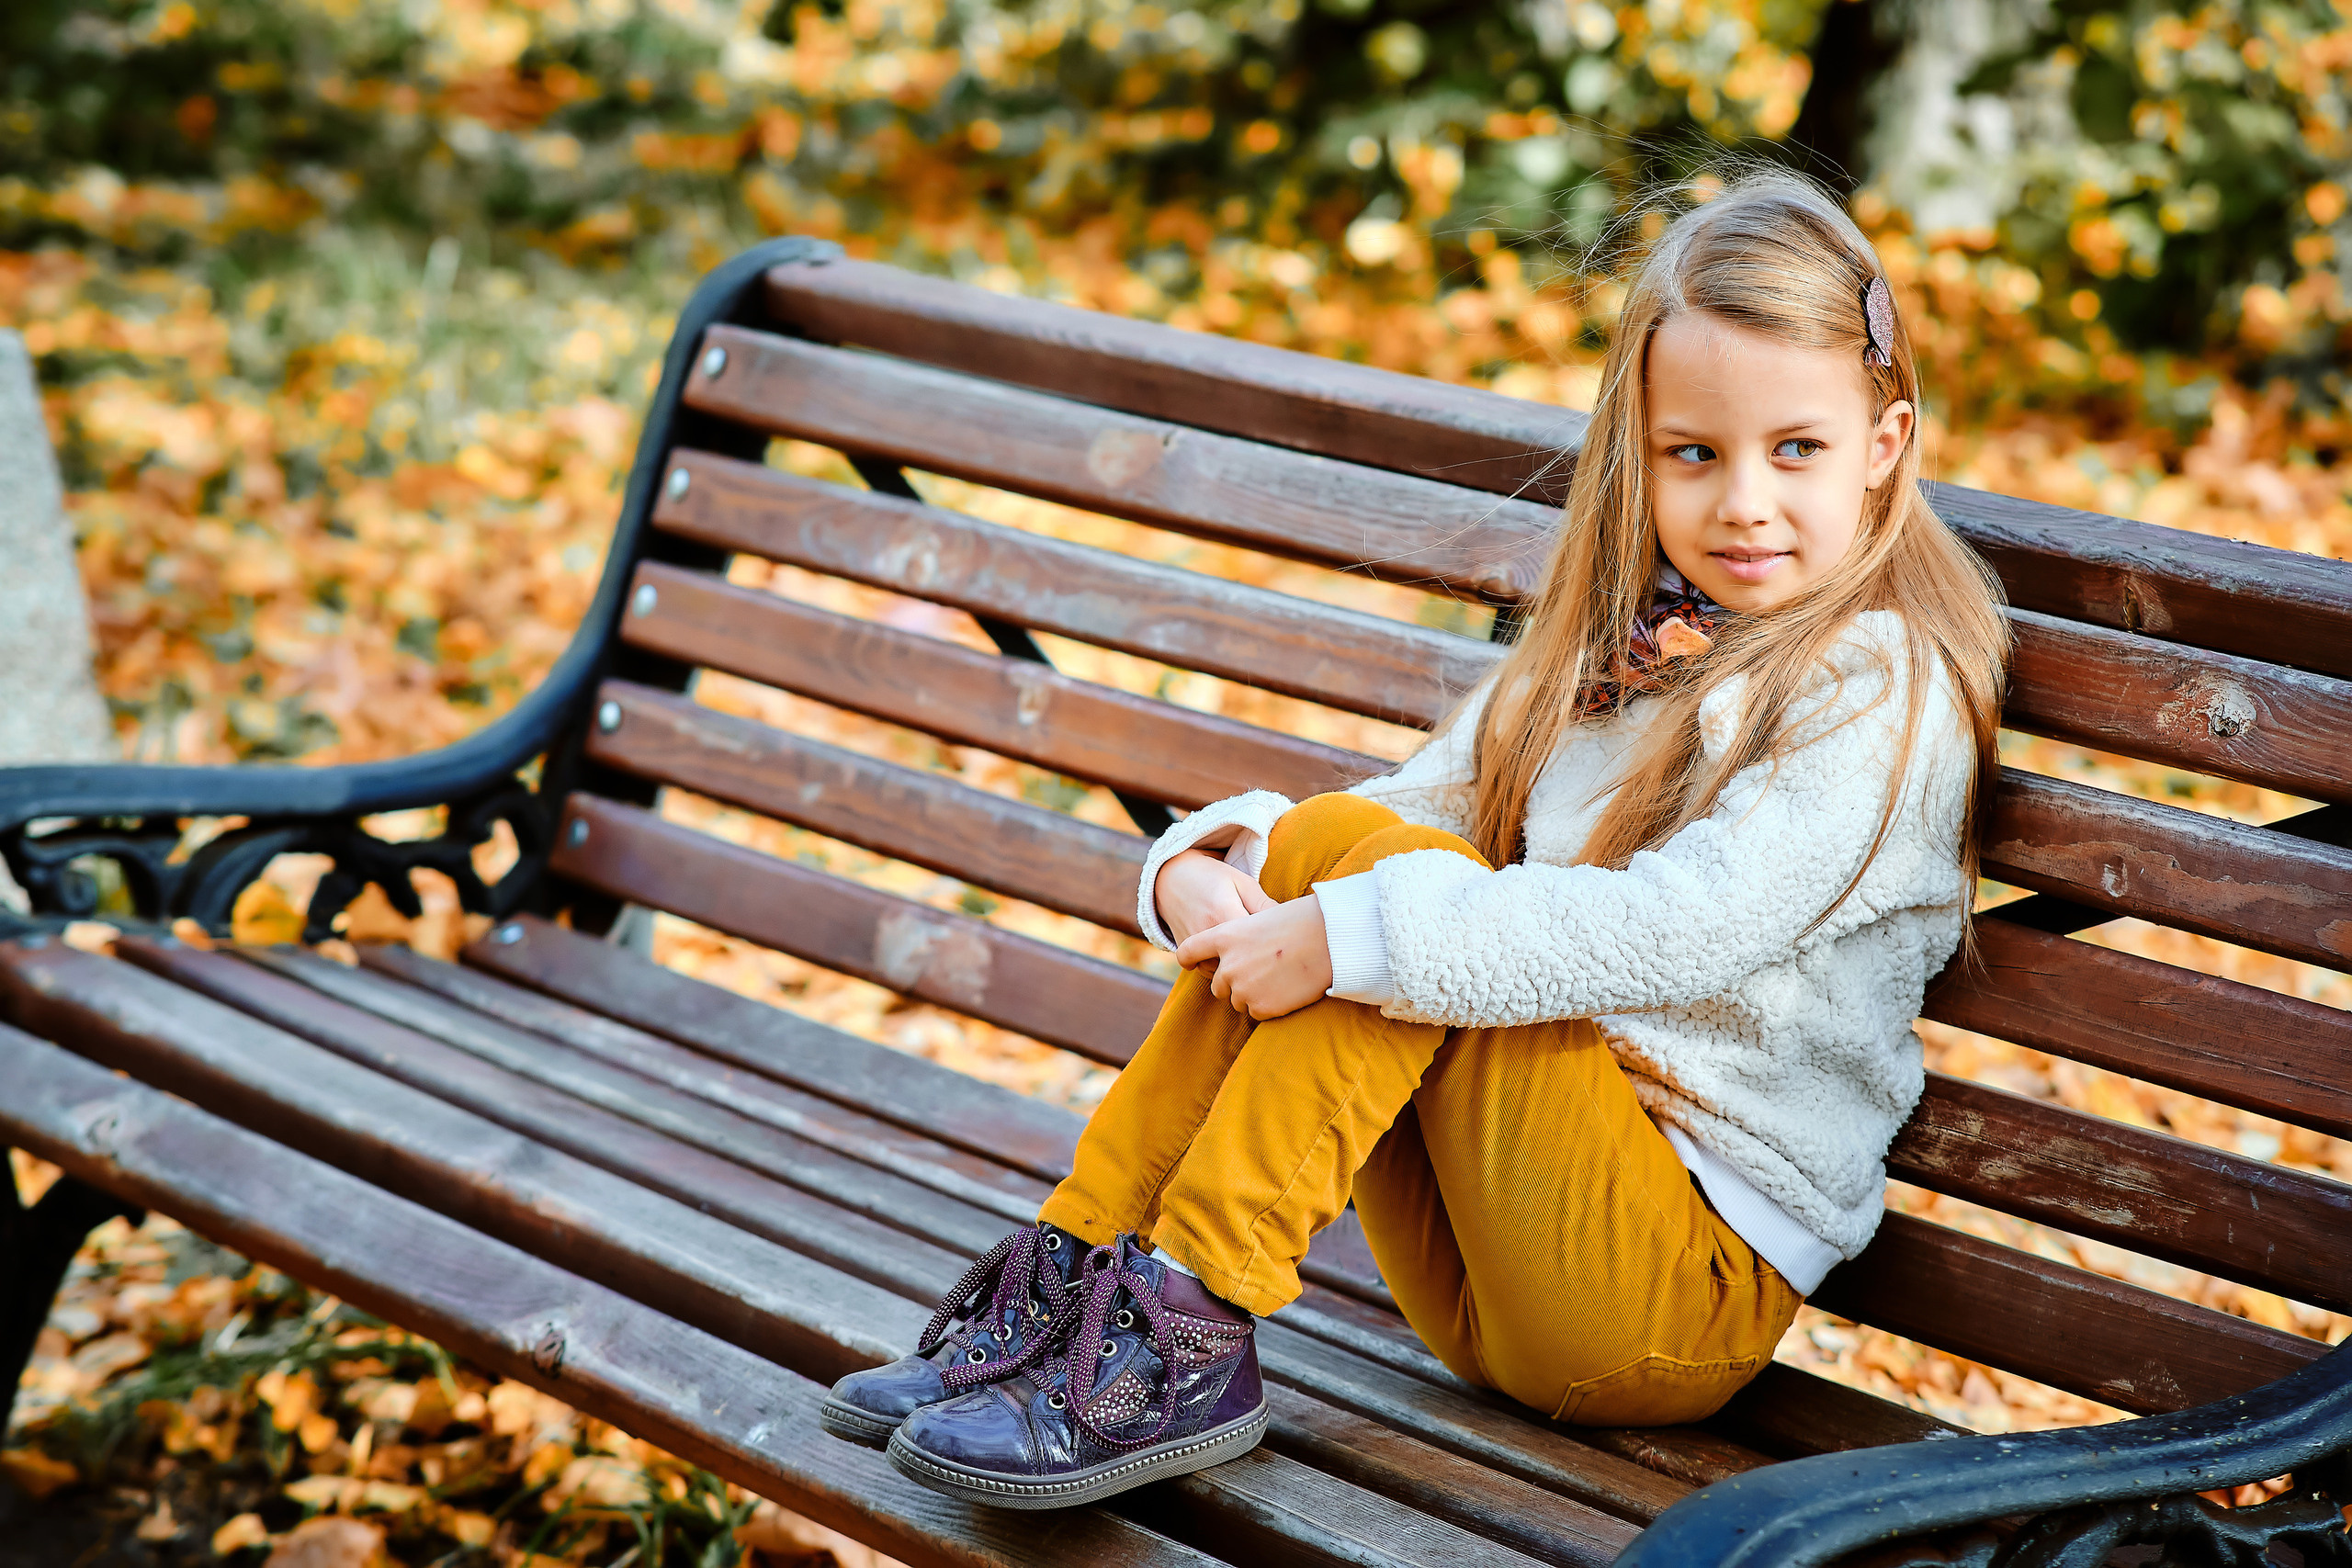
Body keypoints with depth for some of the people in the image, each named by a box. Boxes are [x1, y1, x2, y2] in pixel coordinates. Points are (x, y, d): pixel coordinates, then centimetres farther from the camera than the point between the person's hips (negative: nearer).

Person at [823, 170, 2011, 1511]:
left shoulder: (1883, 690, -10)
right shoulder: (1617, 637, 14)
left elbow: (1669, 934, -24)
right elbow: (1416, 800, 9)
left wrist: (1346, 936, -27)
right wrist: (1210, 860, -12)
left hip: (1688, 1287, -6)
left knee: (1393, 872, -22)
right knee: (1325, 838, -12)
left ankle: (1187, 1343, -23)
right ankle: (1073, 1284, -13)